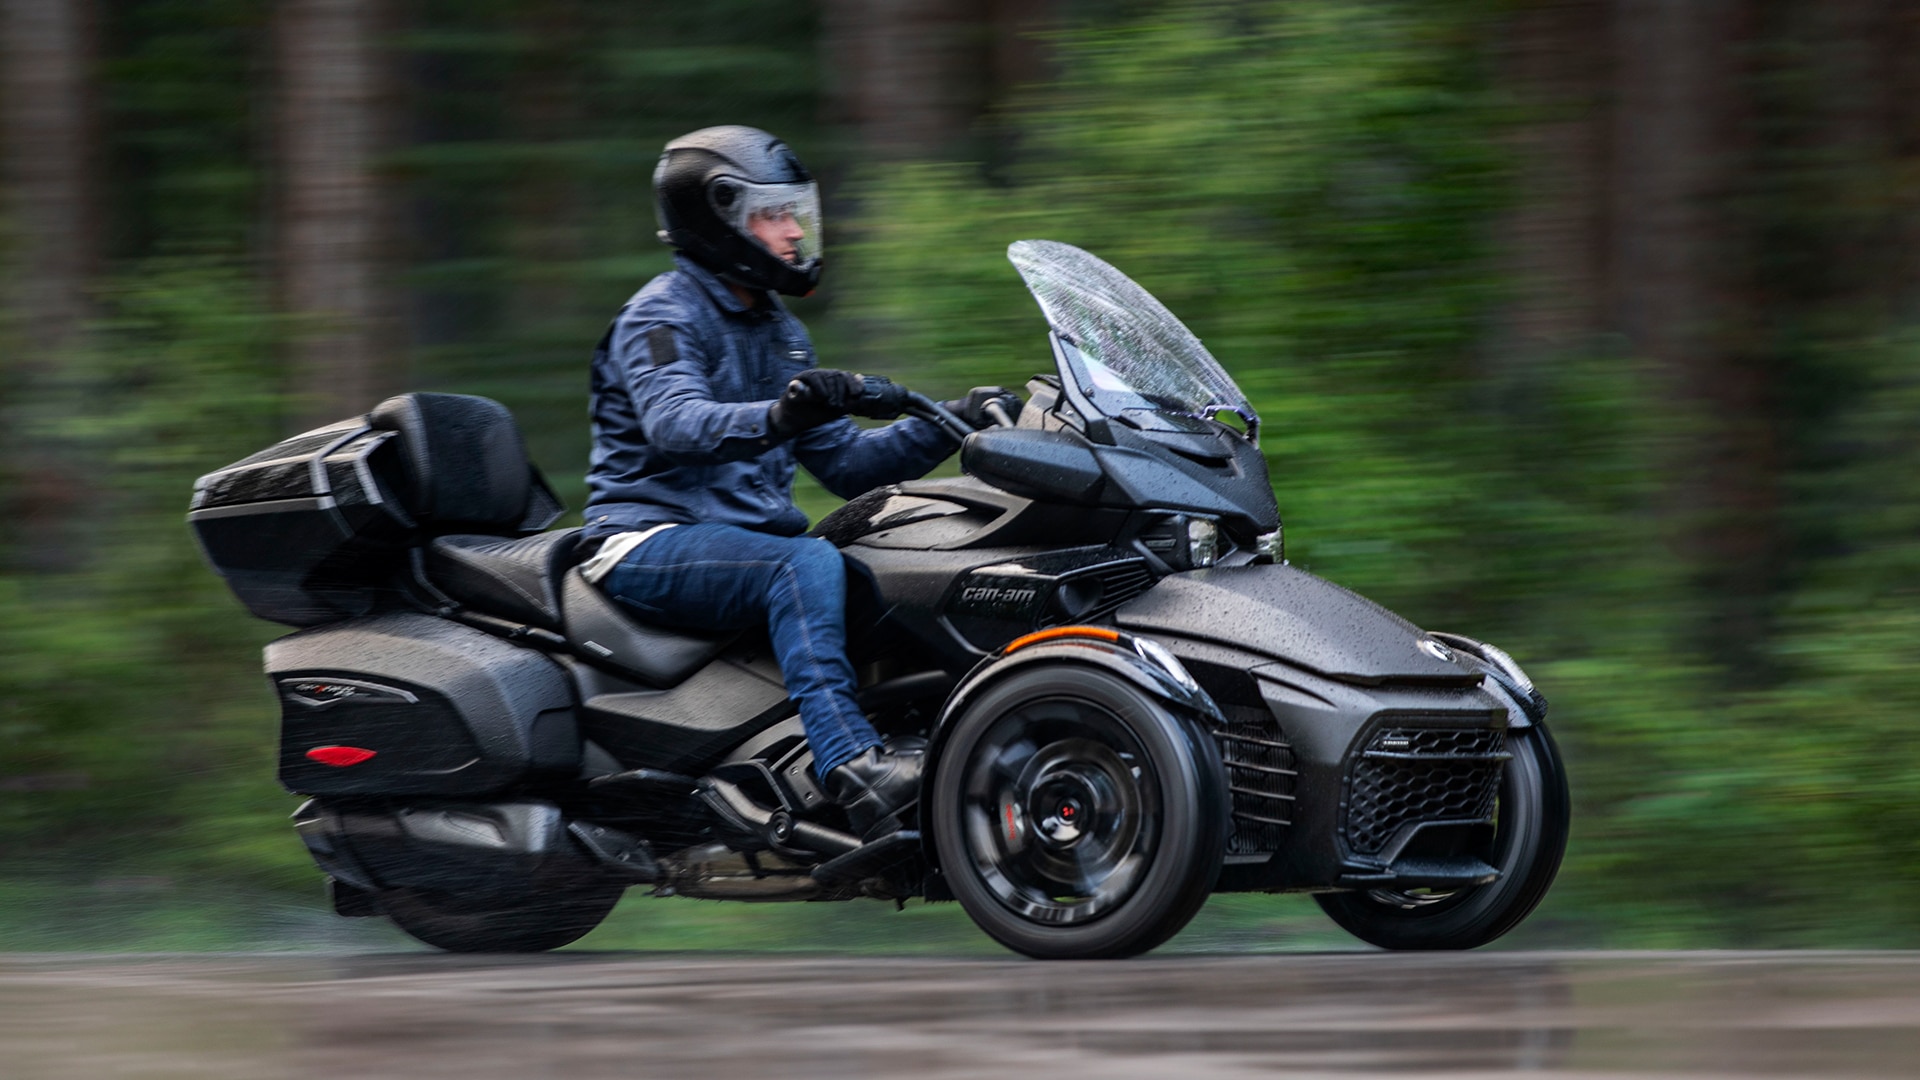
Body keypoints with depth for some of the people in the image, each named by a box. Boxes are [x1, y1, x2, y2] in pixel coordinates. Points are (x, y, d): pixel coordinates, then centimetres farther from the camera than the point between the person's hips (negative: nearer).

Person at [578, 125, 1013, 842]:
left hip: (749, 531, 8)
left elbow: (844, 464, 19)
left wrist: (950, 428, 4)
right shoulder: (663, 316, -6)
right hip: (650, 540, -8)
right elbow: (674, 425, -28)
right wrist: (780, 416, -46)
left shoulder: (778, 333, 21)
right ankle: (848, 764, -48)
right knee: (806, 564, -35)